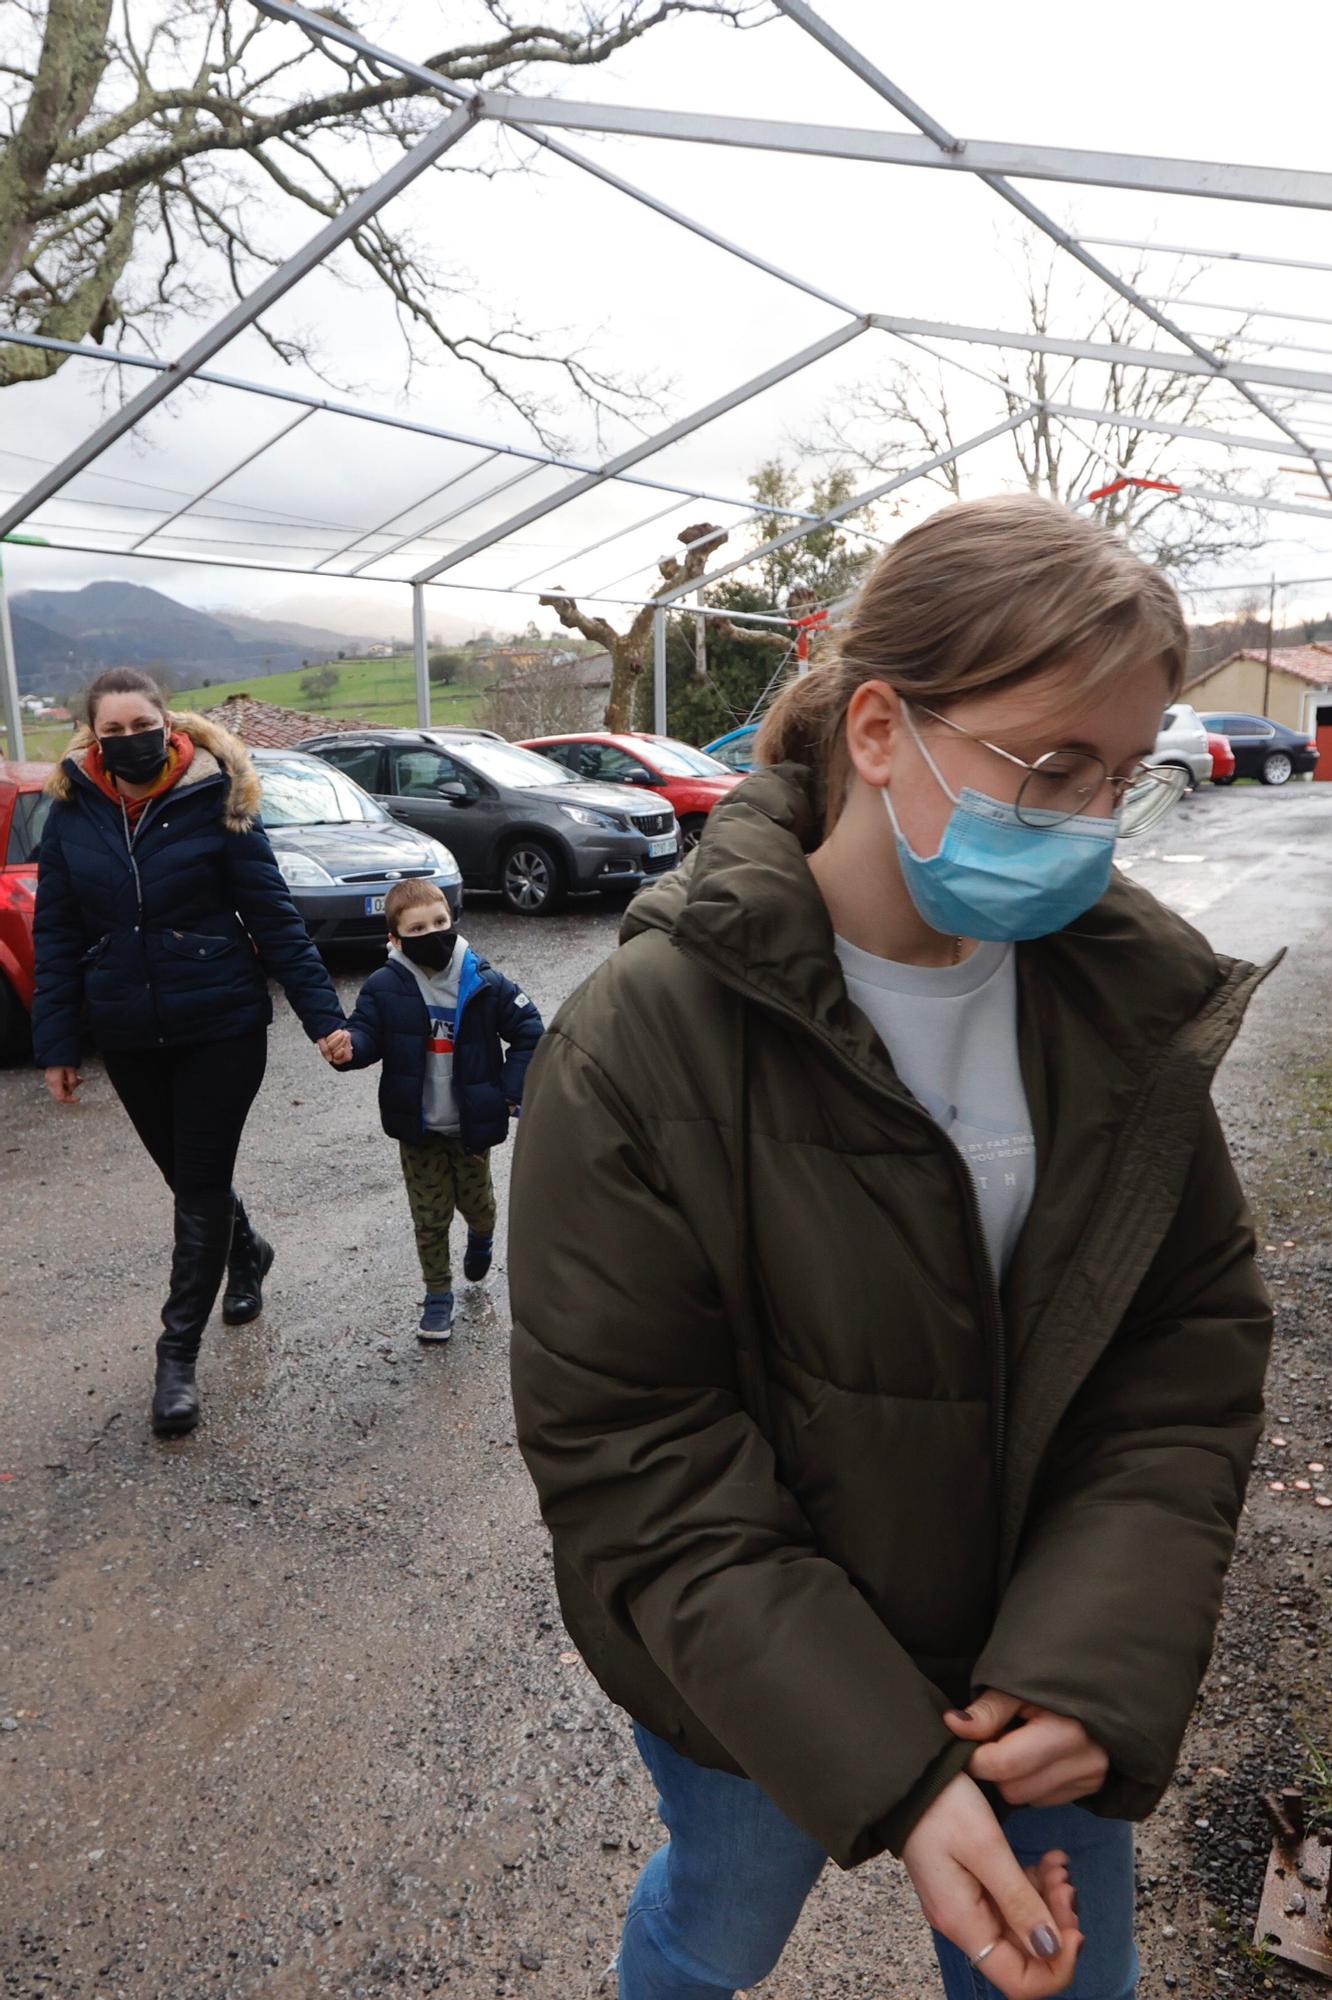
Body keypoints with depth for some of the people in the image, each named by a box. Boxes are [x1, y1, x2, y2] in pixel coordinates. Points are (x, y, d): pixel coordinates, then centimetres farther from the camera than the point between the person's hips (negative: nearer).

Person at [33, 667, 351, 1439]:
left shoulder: (215, 799, -10)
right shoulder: (72, 811, -1)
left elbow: (274, 914, -9)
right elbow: (57, 936, 4)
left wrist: (323, 1014, -12)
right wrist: (56, 1044, 1)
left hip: (223, 1027, -4)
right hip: (129, 1039, 4)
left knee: (201, 1186, 1)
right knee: (187, 1177, 18)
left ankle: (179, 1355, 14)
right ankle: (248, 1252, 48)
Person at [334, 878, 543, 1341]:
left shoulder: (484, 983, -12)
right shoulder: (384, 987, -12)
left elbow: (527, 1030, -3)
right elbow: (367, 1031, -10)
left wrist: (512, 1089, -7)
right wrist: (350, 1046, -35)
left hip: (472, 1126, 0)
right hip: (417, 1129, 0)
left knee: (476, 1200, 20)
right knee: (429, 1217, 9)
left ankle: (481, 1238, 55)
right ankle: (438, 1295, 27)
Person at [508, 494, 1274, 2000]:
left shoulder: (1130, 997, -11)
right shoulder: (646, 1044, -25)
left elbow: (1195, 1340, -6)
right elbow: (624, 1447, -21)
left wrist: (1102, 1661, -17)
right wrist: (885, 1771, -23)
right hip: (750, 1680, -2)